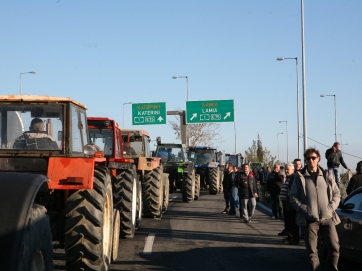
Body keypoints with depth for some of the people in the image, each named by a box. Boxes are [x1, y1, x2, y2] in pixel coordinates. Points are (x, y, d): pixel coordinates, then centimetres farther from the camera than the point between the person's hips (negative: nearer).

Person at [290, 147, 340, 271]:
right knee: (312, 250, 1)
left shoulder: (327, 175, 8)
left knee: (334, 247, -2)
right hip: (310, 219, -1)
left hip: (327, 218, 2)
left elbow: (336, 193, 11)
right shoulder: (300, 176, 3)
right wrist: (305, 209, -9)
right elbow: (293, 196, 3)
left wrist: (331, 207, -4)